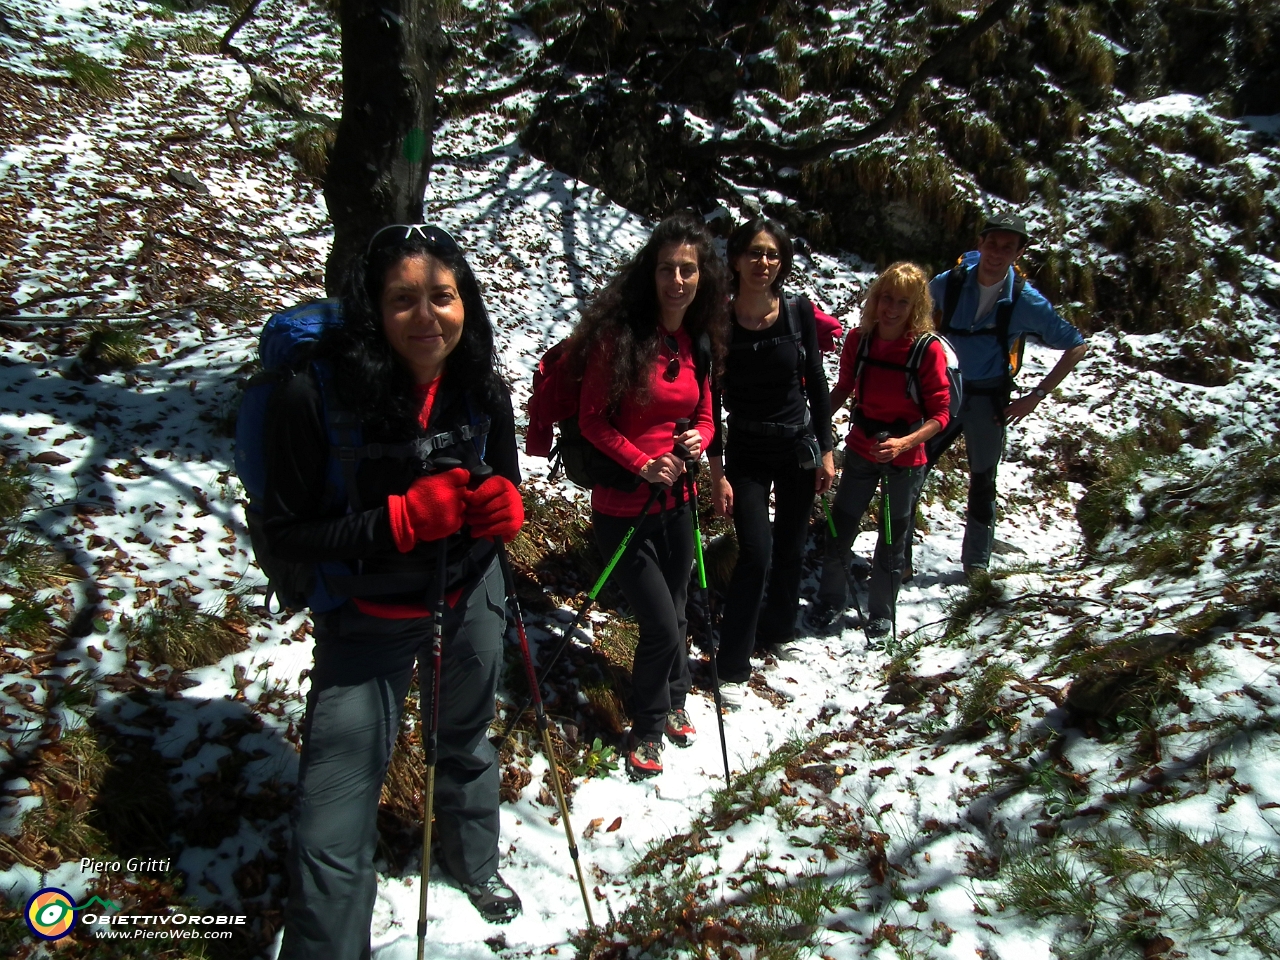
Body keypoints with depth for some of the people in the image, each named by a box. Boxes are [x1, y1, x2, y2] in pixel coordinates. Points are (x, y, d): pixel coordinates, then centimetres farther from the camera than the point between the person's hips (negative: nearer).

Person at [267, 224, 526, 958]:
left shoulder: (481, 389, -12)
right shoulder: (317, 393, -25)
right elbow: (287, 533, -20)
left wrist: (503, 507, -20)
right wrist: (403, 520, -31)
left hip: (470, 601, 4)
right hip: (366, 621, -3)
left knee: (467, 741, 27)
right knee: (335, 822, -5)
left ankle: (475, 862, 57)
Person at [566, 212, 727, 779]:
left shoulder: (698, 343, 3)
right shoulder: (619, 334, -16)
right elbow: (592, 420, -13)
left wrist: (697, 440, -10)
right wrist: (642, 464, -22)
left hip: (675, 505, 6)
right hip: (622, 509, -5)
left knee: (674, 615, 19)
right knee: (661, 625, -2)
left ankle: (672, 704, 45)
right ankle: (647, 729, 23)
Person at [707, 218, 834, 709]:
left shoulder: (799, 312, -8)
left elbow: (816, 383, 1)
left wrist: (825, 451, 1)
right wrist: (717, 473, -9)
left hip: (798, 447, 2)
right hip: (746, 454, -2)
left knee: (790, 550, 13)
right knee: (755, 556, -9)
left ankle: (776, 632, 37)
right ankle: (733, 667, 3)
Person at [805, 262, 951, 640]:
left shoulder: (929, 350, -20)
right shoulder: (858, 340, -9)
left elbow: (940, 414, -16)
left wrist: (903, 443, -30)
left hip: (905, 459, -3)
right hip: (861, 449, 3)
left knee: (892, 539, 15)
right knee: (839, 527, 11)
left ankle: (881, 612, 36)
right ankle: (830, 601, 34)